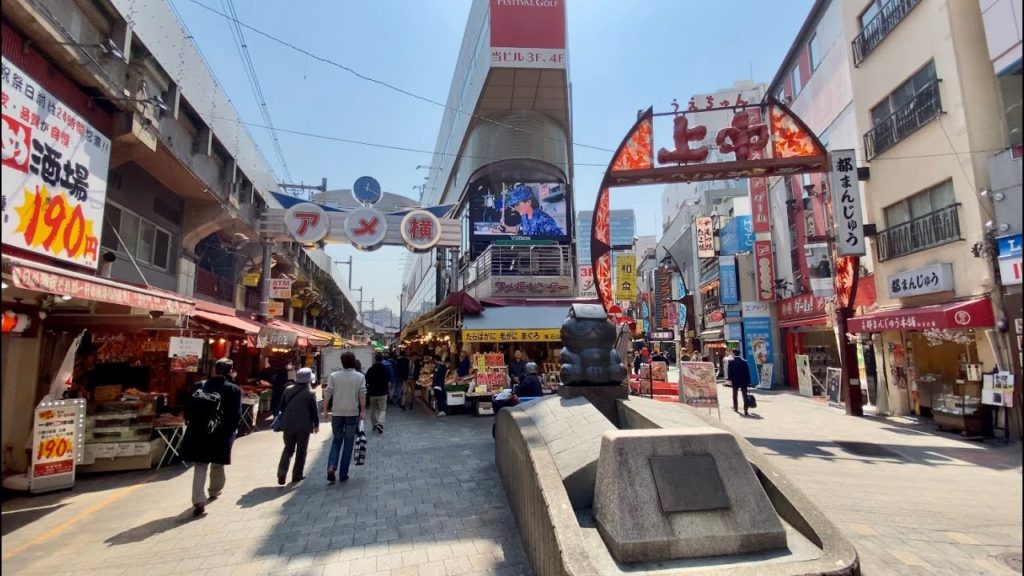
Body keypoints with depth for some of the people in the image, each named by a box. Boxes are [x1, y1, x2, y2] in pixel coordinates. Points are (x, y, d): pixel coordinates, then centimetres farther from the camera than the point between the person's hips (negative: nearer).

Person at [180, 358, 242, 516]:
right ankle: (215, 491, 39)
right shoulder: (234, 390, -9)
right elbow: (236, 415, -9)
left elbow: (188, 409, 3)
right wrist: (230, 433, 3)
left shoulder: (199, 386, 0)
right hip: (221, 435, -1)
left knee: (199, 467, 7)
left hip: (198, 433, 2)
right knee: (217, 465, 20)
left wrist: (192, 424, 14)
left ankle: (198, 501, -2)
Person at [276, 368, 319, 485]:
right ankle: (297, 475, 12)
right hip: (304, 426, -4)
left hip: (288, 425, 4)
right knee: (301, 451, 9)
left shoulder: (288, 390, 1)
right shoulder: (310, 393, -11)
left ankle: (282, 473, 1)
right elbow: (314, 410, -8)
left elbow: (282, 406, 8)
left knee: (288, 449, 16)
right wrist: (316, 424, 4)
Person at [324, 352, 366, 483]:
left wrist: (325, 410, 7)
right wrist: (363, 411, 0)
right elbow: (362, 395, -8)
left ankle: (331, 467, -3)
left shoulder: (334, 376, -2)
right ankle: (343, 473, 11)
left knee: (336, 440, 16)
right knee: (348, 443, 9)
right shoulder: (360, 377, -4)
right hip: (352, 413, -1)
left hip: (337, 413, 1)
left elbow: (327, 393, -3)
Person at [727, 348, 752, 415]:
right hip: (744, 381, 0)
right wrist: (748, 381, 3)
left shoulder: (731, 361, -8)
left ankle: (735, 408, 27)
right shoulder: (744, 361, -3)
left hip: (735, 380, 0)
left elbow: (729, 371, -9)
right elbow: (747, 372, -1)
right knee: (744, 395, 0)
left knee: (734, 394, 19)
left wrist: (730, 378, 1)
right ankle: (746, 411, -7)